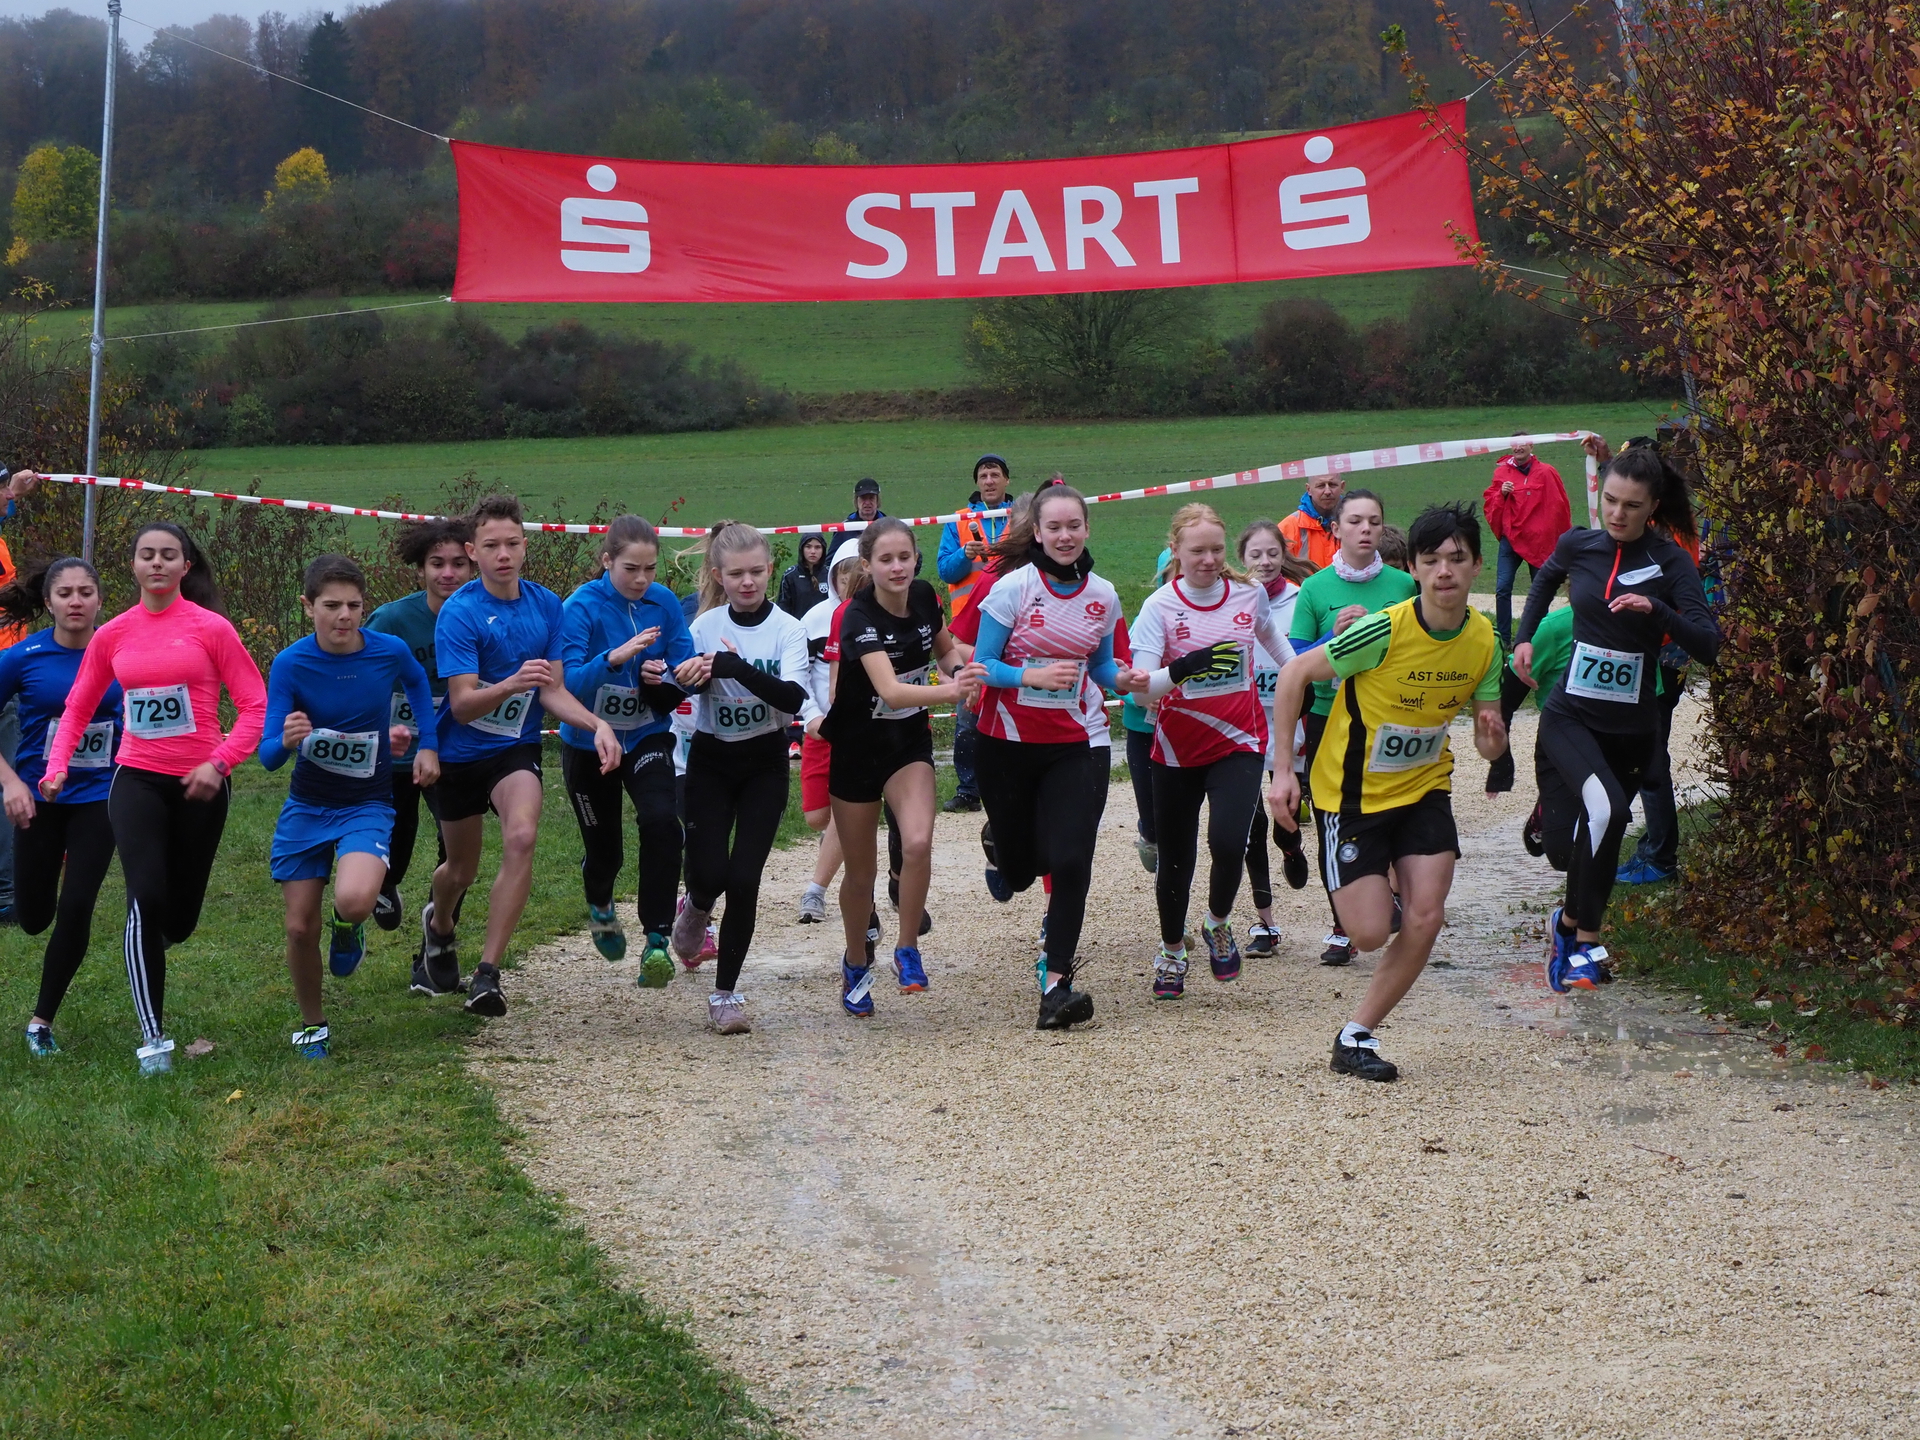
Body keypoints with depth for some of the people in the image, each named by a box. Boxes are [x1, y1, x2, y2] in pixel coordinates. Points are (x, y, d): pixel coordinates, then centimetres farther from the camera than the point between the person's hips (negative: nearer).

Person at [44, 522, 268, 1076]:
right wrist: (57, 767, -2)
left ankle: (145, 952, 48)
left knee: (180, 916, 8)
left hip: (198, 785, 0)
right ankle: (153, 1037, -11)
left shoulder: (211, 629, -5)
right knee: (147, 900, -18)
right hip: (137, 781, 0)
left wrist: (220, 763, -17)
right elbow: (77, 708, 13)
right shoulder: (112, 635, 3)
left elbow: (255, 706, -5)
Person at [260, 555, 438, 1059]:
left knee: (353, 899, -29)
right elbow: (268, 755, -18)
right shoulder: (289, 664, -14)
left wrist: (427, 746, 9)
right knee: (300, 927, 2)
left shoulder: (391, 652, -11)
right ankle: (312, 1024, 29)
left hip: (367, 806, -1)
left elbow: (418, 684, 15)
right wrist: (287, 740, -40)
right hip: (305, 809, 1)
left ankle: (349, 926, 10)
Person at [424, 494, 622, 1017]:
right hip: (461, 752, -1)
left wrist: (597, 724, -18)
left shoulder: (547, 605, -4)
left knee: (521, 837, -27)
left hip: (517, 748, 1)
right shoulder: (458, 612, -17)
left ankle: (487, 974, -23)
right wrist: (511, 685, -41)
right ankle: (439, 927, 53)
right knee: (461, 869, 14)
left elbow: (554, 691, 0)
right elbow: (462, 704, -23)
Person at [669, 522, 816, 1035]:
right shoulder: (704, 627, -3)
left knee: (744, 880, -8)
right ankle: (696, 908, 31)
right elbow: (681, 683, -8)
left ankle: (725, 992, 5)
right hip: (711, 761, 1)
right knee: (710, 873, -8)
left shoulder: (788, 629, -8)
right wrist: (693, 674, -31)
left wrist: (738, 668, -36)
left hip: (765, 763, -1)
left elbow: (794, 698, -22)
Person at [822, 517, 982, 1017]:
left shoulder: (924, 597, -9)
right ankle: (855, 964, 33)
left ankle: (907, 951, -2)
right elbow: (891, 691, -40)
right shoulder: (859, 617, -25)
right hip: (857, 746, -3)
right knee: (861, 871, 8)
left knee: (917, 843, -22)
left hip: (909, 741, 3)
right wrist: (948, 691, -55)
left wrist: (960, 668, -9)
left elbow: (944, 650, 13)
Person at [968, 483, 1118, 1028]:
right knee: (1019, 871, 10)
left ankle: (1056, 984, -8)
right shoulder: (1013, 588, -8)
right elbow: (982, 666, -8)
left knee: (1070, 861, -15)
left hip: (1078, 744, 1)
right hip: (1010, 742, -1)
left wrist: (1125, 679, -7)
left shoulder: (1102, 596, 3)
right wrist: (1032, 677, -25)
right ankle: (1000, 842, 50)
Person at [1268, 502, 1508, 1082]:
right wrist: (1282, 770, -16)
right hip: (1352, 792, -4)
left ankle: (1356, 1038, 6)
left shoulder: (1484, 639, -8)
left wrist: (1492, 739, -22)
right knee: (1371, 933, -8)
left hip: (1425, 788, 4)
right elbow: (1294, 675, -15)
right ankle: (1381, 899, 31)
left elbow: (1489, 736, 4)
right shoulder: (1385, 630, -25)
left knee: (1425, 919, -10)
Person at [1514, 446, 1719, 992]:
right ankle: (1585, 939, -15)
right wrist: (1525, 637, 18)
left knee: (1600, 839, 8)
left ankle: (1570, 922, 38)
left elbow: (1707, 645, -18)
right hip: (1571, 715, -1)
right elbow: (1546, 578, 24)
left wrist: (1655, 609, -32)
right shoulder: (1578, 546, -1)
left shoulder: (1671, 563, -8)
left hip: (1631, 727, 1)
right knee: (1603, 807, -27)